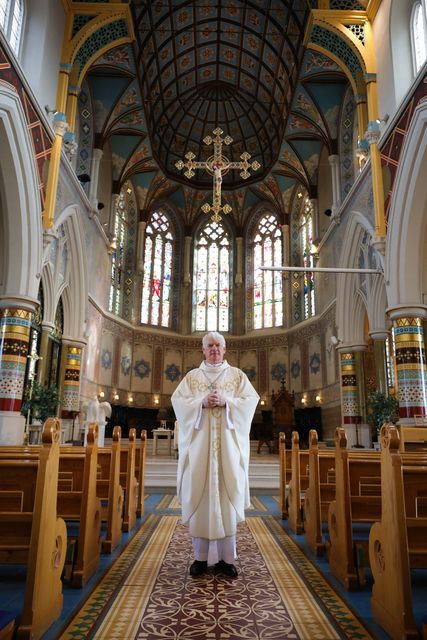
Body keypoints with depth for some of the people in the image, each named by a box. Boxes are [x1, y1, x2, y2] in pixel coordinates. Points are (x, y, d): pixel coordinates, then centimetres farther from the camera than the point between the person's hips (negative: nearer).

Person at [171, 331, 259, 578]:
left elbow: (251, 400, 0)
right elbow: (178, 400, 2)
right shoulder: (192, 376, 12)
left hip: (228, 442, 0)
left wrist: (225, 402, -15)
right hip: (199, 442, 1)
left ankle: (226, 557, 9)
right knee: (199, 495, 0)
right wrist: (202, 402, -14)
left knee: (228, 495, -1)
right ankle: (201, 556, 11)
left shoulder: (237, 375, 10)